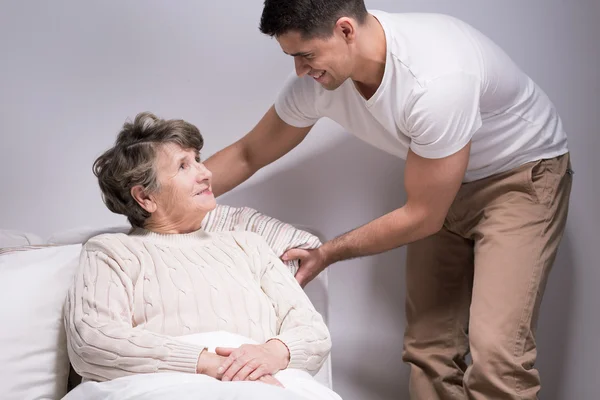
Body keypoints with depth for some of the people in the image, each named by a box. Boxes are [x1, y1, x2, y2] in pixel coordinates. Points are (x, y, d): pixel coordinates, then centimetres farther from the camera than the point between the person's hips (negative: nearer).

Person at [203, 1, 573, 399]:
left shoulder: (435, 79, -37)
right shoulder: (316, 78, -17)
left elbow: (422, 216, -24)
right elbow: (247, 155, 1)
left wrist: (327, 254, -14)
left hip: (522, 175, -6)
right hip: (442, 180, 6)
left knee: (495, 351, -21)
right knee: (429, 349, 2)